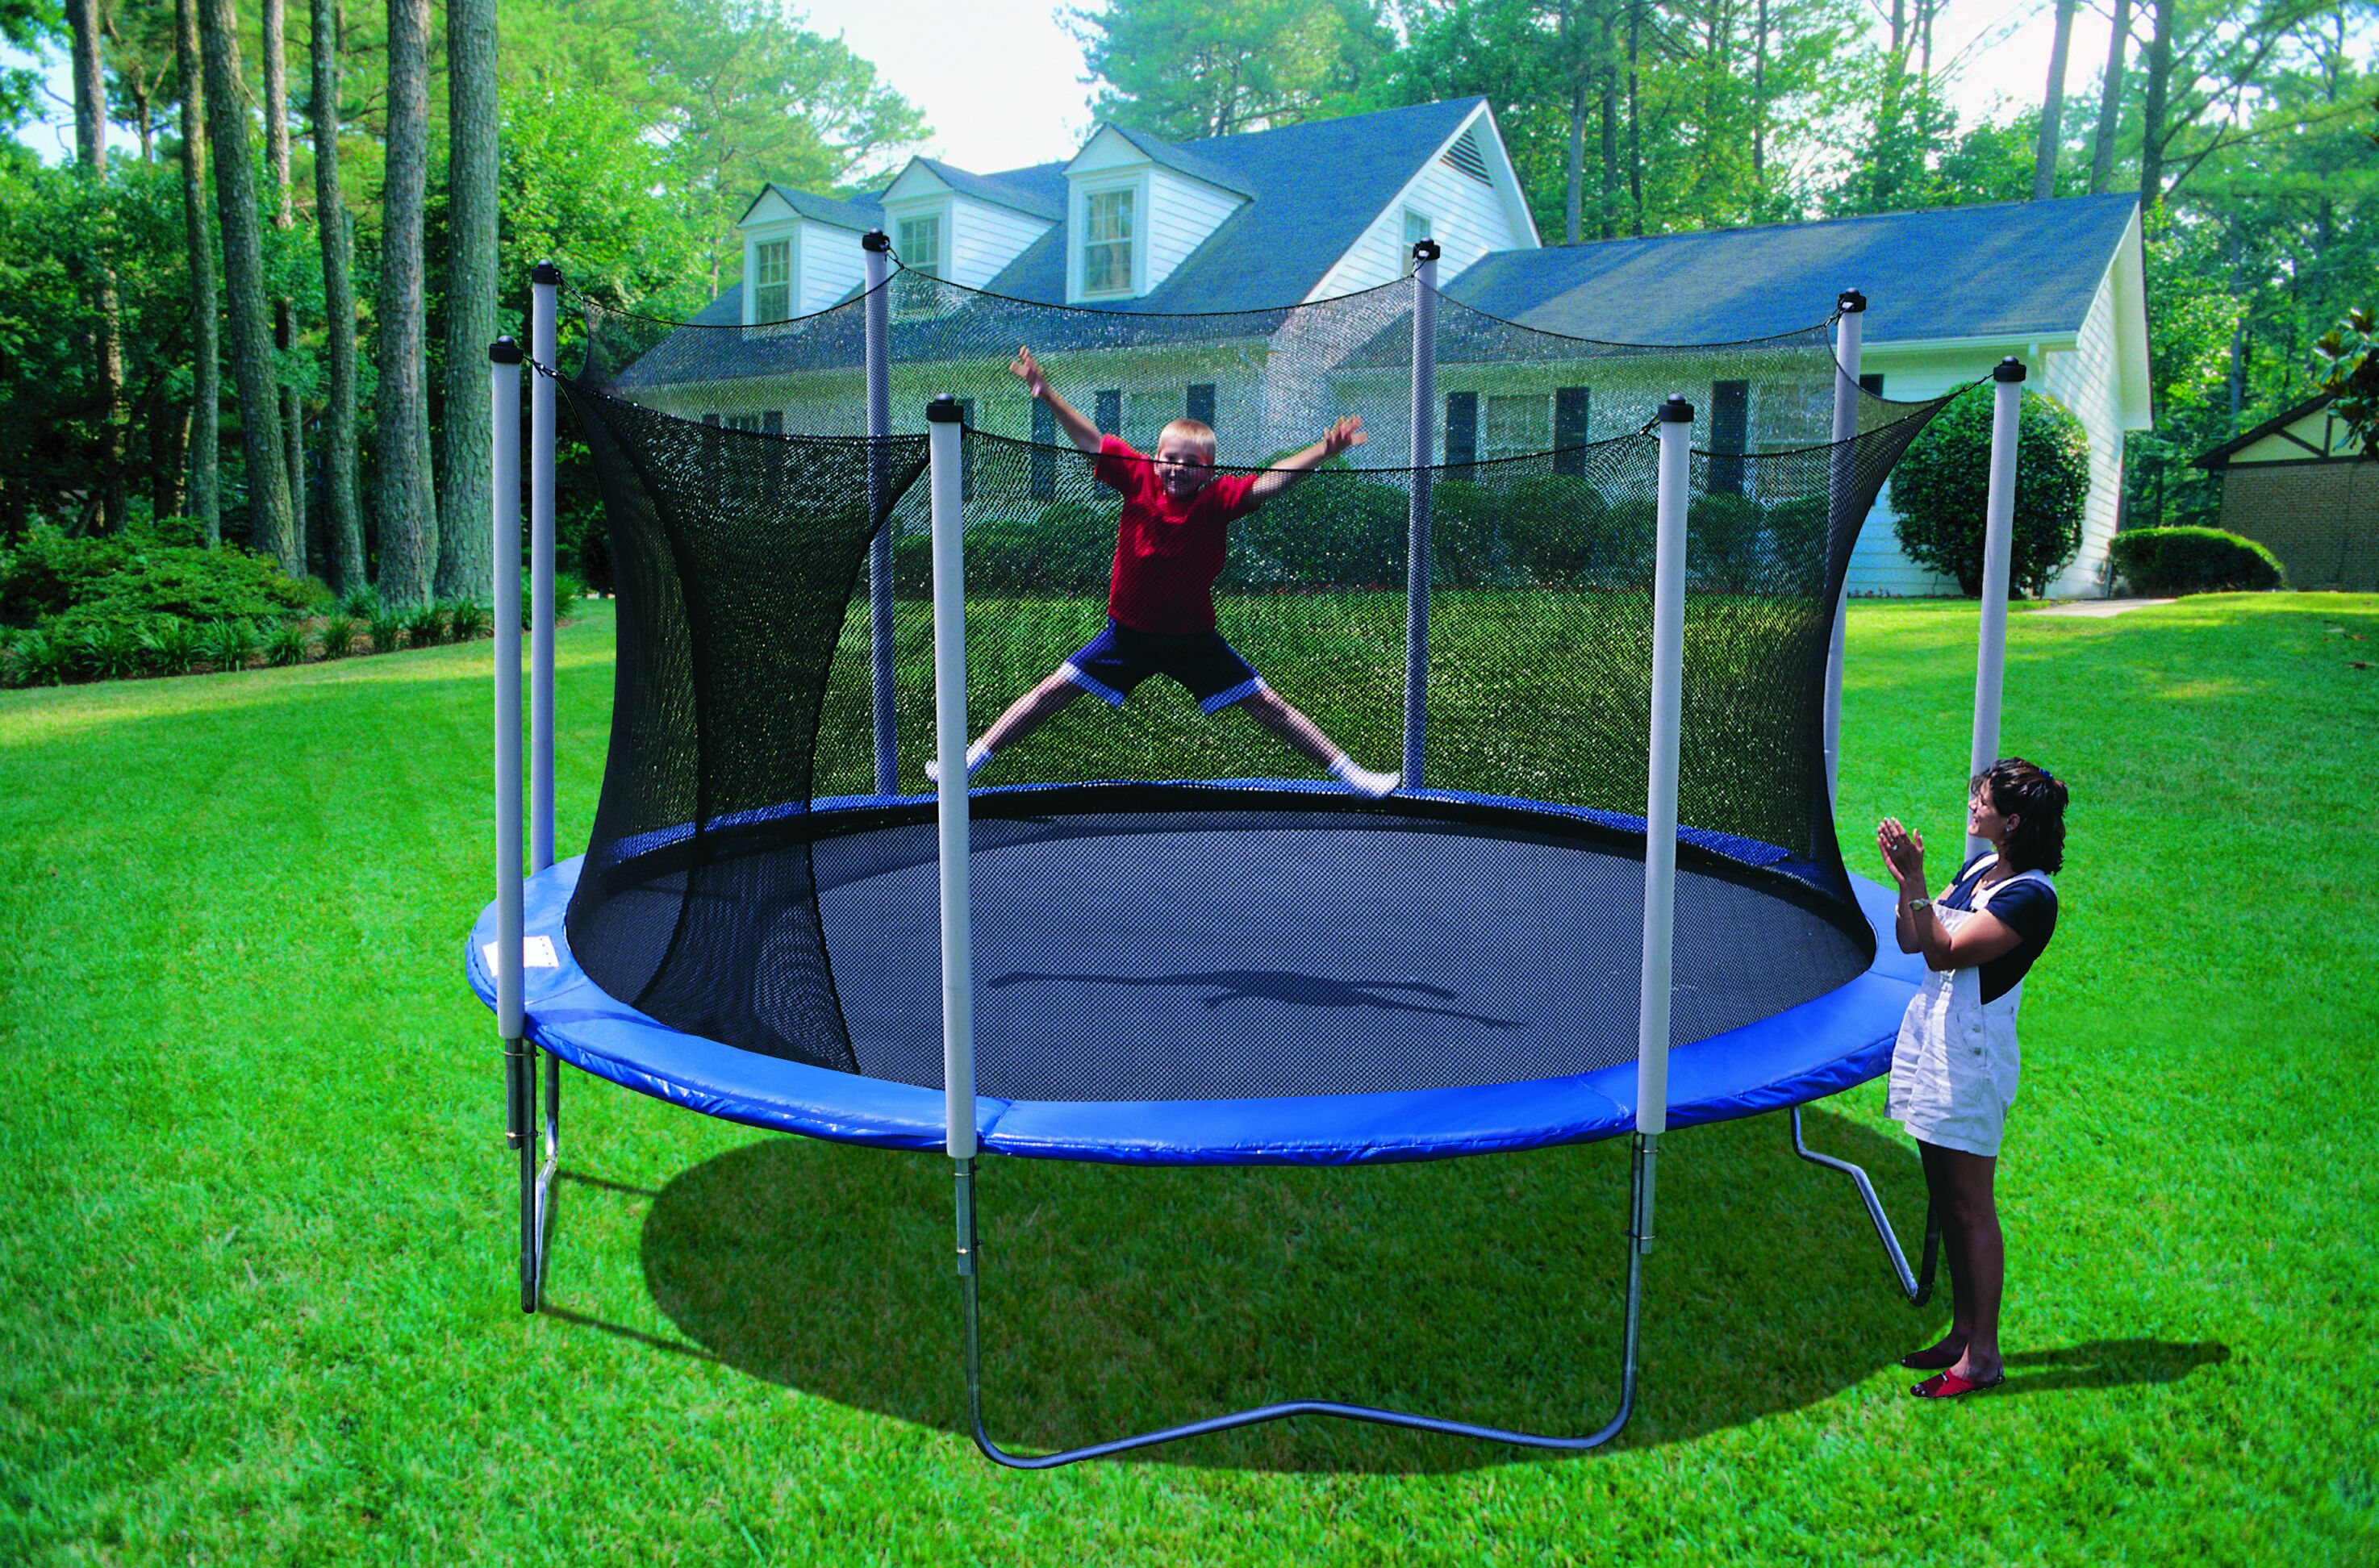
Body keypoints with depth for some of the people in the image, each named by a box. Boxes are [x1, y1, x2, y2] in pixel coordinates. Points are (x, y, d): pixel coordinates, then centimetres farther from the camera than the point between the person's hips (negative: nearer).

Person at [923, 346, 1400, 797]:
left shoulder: (1218, 499, -16)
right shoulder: (1138, 479, -11)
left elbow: (1268, 481, -28)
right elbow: (1090, 439, -10)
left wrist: (1322, 451, -42)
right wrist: (1046, 394, -19)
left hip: (1195, 638, -1)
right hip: (1128, 631, 1)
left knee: (1265, 703, 1)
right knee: (1056, 690, 2)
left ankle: (1346, 770, 13)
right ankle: (974, 758, 15)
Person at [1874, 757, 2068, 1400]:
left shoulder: (2031, 896, -16)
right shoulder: (1978, 867, 10)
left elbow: (1944, 953, -22)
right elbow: (1911, 942, 12)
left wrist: (1917, 877, -25)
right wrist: (1904, 880, -1)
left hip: (1971, 1049, -9)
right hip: (1930, 1031, 9)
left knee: (1971, 1208, -1)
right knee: (1946, 1200, 15)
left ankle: (1982, 1355, 10)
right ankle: (1961, 1333, 27)